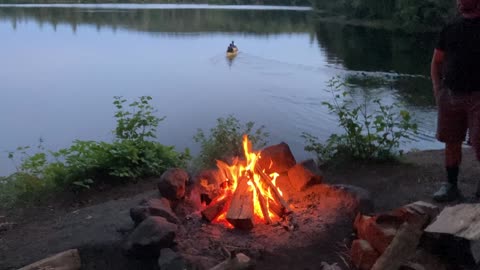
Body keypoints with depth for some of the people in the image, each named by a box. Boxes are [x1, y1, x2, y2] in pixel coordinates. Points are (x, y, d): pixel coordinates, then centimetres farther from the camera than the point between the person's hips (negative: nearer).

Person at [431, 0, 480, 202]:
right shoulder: (450, 29, 11)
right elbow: (436, 61, 18)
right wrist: (437, 88, 6)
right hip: (451, 95, 4)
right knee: (451, 142, 11)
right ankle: (451, 186, 23)